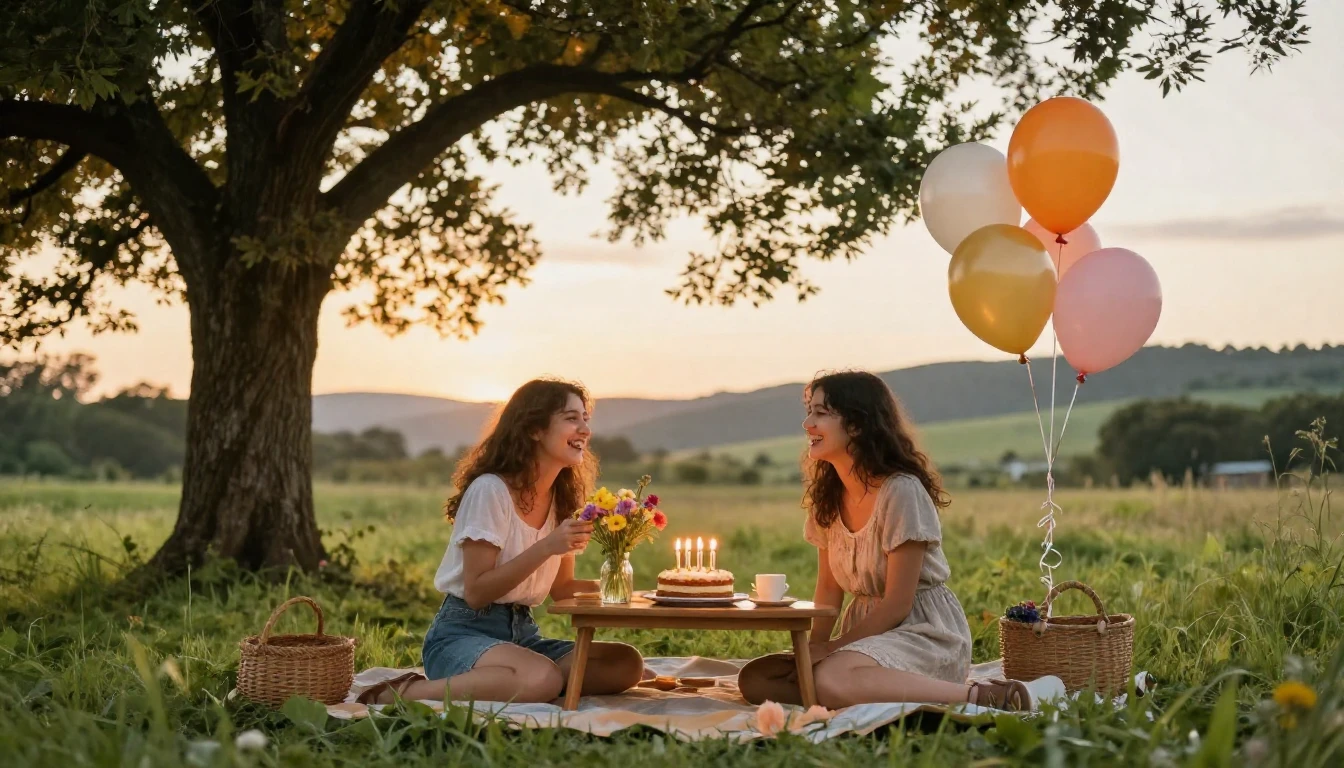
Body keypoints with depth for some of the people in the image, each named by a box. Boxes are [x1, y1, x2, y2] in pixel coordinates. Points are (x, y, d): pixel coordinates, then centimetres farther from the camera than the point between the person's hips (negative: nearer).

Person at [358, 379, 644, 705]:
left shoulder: (562, 498, 10)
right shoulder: (491, 490, -13)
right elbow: (476, 592, -16)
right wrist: (546, 547, -23)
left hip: (521, 633, 8)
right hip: (463, 632, -8)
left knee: (627, 664, -16)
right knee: (543, 678, -38)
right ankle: (407, 691, -18)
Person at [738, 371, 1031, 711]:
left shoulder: (901, 492, -17)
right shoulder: (827, 497, 6)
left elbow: (897, 605, -16)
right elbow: (829, 586, 12)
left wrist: (831, 648, -12)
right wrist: (815, 645, -5)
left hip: (925, 633, -8)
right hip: (870, 631, 8)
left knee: (830, 680, -37)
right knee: (755, 679, -10)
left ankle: (979, 695, -21)